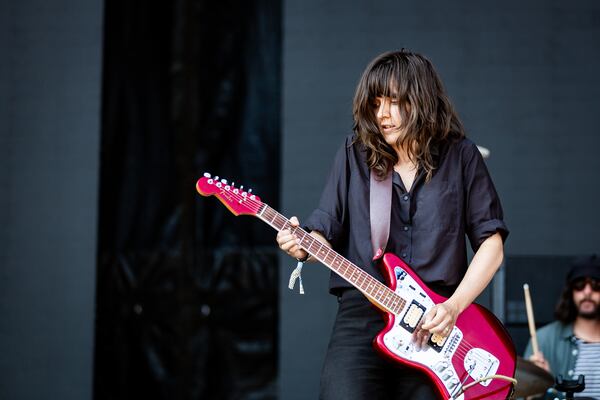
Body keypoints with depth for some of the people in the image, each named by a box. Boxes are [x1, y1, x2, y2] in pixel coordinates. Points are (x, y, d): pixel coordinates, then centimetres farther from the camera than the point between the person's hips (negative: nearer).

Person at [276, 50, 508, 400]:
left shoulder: (460, 157, 6)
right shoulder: (355, 154, 9)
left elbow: (491, 242, 5)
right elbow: (328, 228, 10)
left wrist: (454, 306, -8)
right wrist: (305, 245, -14)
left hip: (435, 326, 0)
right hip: (362, 315, 0)